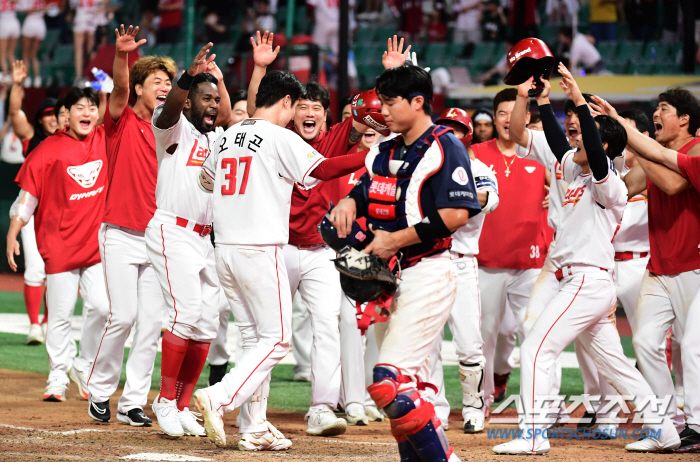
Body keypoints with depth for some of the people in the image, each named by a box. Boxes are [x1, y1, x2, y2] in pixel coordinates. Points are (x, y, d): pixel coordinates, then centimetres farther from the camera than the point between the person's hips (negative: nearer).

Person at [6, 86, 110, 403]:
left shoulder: (106, 140, 5)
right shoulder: (49, 149, -3)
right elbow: (27, 195, -2)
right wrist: (12, 234, -6)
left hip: (97, 242, 3)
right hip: (60, 244, -3)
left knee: (101, 306, -7)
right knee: (60, 315, 1)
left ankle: (85, 367, 13)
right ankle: (58, 378, 10)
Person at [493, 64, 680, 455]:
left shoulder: (610, 185, -10)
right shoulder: (578, 173, 15)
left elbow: (595, 152, -27)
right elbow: (558, 142, 24)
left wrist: (580, 101, -30)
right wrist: (544, 100, 18)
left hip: (588, 282, -10)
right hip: (582, 284, 10)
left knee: (537, 349, -13)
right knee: (614, 362, 12)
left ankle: (534, 434, -16)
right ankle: (663, 431, 14)